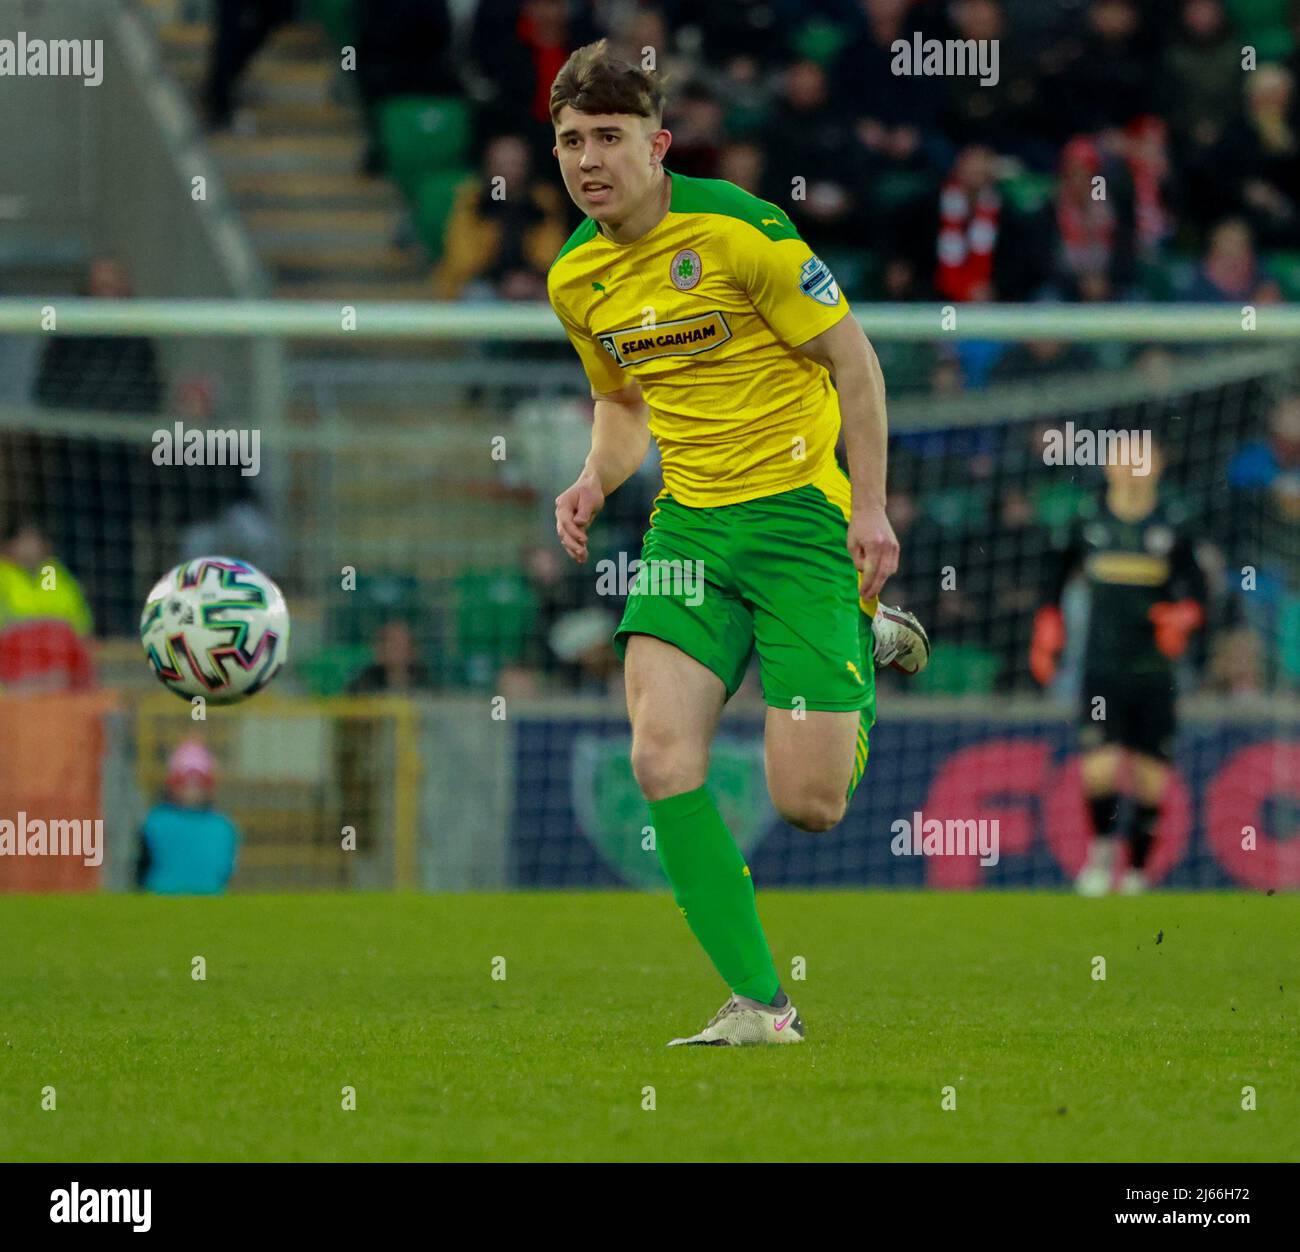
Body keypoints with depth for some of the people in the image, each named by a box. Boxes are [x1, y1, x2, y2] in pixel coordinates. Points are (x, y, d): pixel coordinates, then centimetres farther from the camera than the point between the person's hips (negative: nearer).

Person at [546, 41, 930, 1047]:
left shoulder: (739, 230, -14)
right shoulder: (575, 279, 6)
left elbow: (852, 357, -7)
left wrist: (870, 505, -13)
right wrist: (598, 479, 2)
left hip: (800, 511, -5)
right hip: (690, 520, 5)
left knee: (809, 804, -8)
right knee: (663, 760, -16)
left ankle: (866, 644, 26)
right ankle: (760, 1004, -7)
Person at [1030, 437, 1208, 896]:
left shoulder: (1172, 526, 3)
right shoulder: (1089, 521, 5)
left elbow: (1195, 589, 4)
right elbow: (1058, 571, 19)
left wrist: (1182, 616, -16)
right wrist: (1048, 628, 11)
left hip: (1154, 667, 0)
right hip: (1102, 664, 0)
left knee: (1152, 776, -1)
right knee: (1100, 766, -15)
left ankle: (1137, 867, 15)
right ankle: (1101, 848, 9)